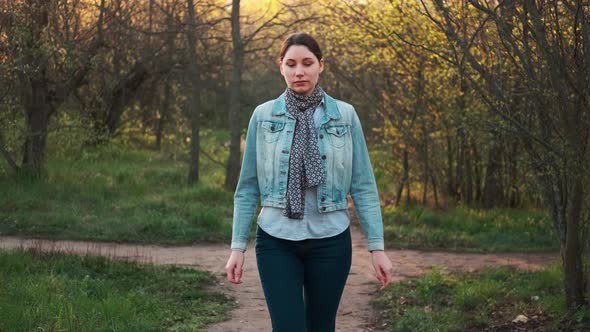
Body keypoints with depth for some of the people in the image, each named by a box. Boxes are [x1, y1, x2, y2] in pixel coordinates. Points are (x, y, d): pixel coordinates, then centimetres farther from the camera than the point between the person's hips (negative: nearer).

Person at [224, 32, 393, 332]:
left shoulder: (345, 115, 1)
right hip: (276, 241, 0)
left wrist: (377, 246, -3)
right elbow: (247, 187, 5)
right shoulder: (263, 116, 2)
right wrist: (238, 246, 0)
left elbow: (363, 185, 1)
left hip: (330, 240, 1)